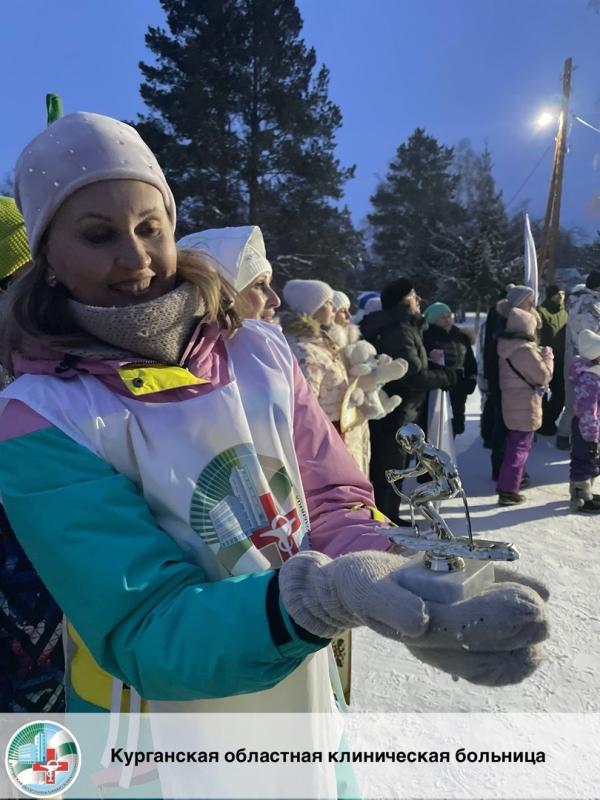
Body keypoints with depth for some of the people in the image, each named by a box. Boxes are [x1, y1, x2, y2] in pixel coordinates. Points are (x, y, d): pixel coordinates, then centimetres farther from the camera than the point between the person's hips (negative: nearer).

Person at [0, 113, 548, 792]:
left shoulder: (259, 350, -8)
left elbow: (335, 503, -6)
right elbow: (144, 632, -24)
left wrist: (390, 572, -27)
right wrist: (315, 598, -41)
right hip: (164, 752, -3)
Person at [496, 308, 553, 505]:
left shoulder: (509, 348, 7)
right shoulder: (525, 350, -22)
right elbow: (544, 376, -15)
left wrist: (539, 355, 6)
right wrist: (548, 356, -1)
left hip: (512, 404, 9)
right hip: (525, 407, -9)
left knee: (514, 444, 23)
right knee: (520, 448, -2)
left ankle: (513, 478, 38)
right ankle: (508, 491, 1)